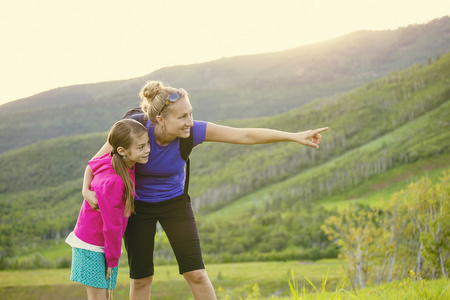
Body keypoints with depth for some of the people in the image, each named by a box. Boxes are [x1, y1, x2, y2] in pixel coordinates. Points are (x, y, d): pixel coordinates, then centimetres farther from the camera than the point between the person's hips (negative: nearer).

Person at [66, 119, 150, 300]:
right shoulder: (112, 182, -30)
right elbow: (111, 225, -21)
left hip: (106, 243, 8)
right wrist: (113, 259, -10)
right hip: (91, 246, -8)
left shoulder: (128, 167, -5)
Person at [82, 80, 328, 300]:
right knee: (141, 277, 3)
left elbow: (246, 136, -24)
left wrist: (294, 136, -29)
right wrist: (86, 190, -34)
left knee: (195, 273, -4)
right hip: (138, 205, -1)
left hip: (174, 202, 1)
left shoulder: (192, 131, -25)